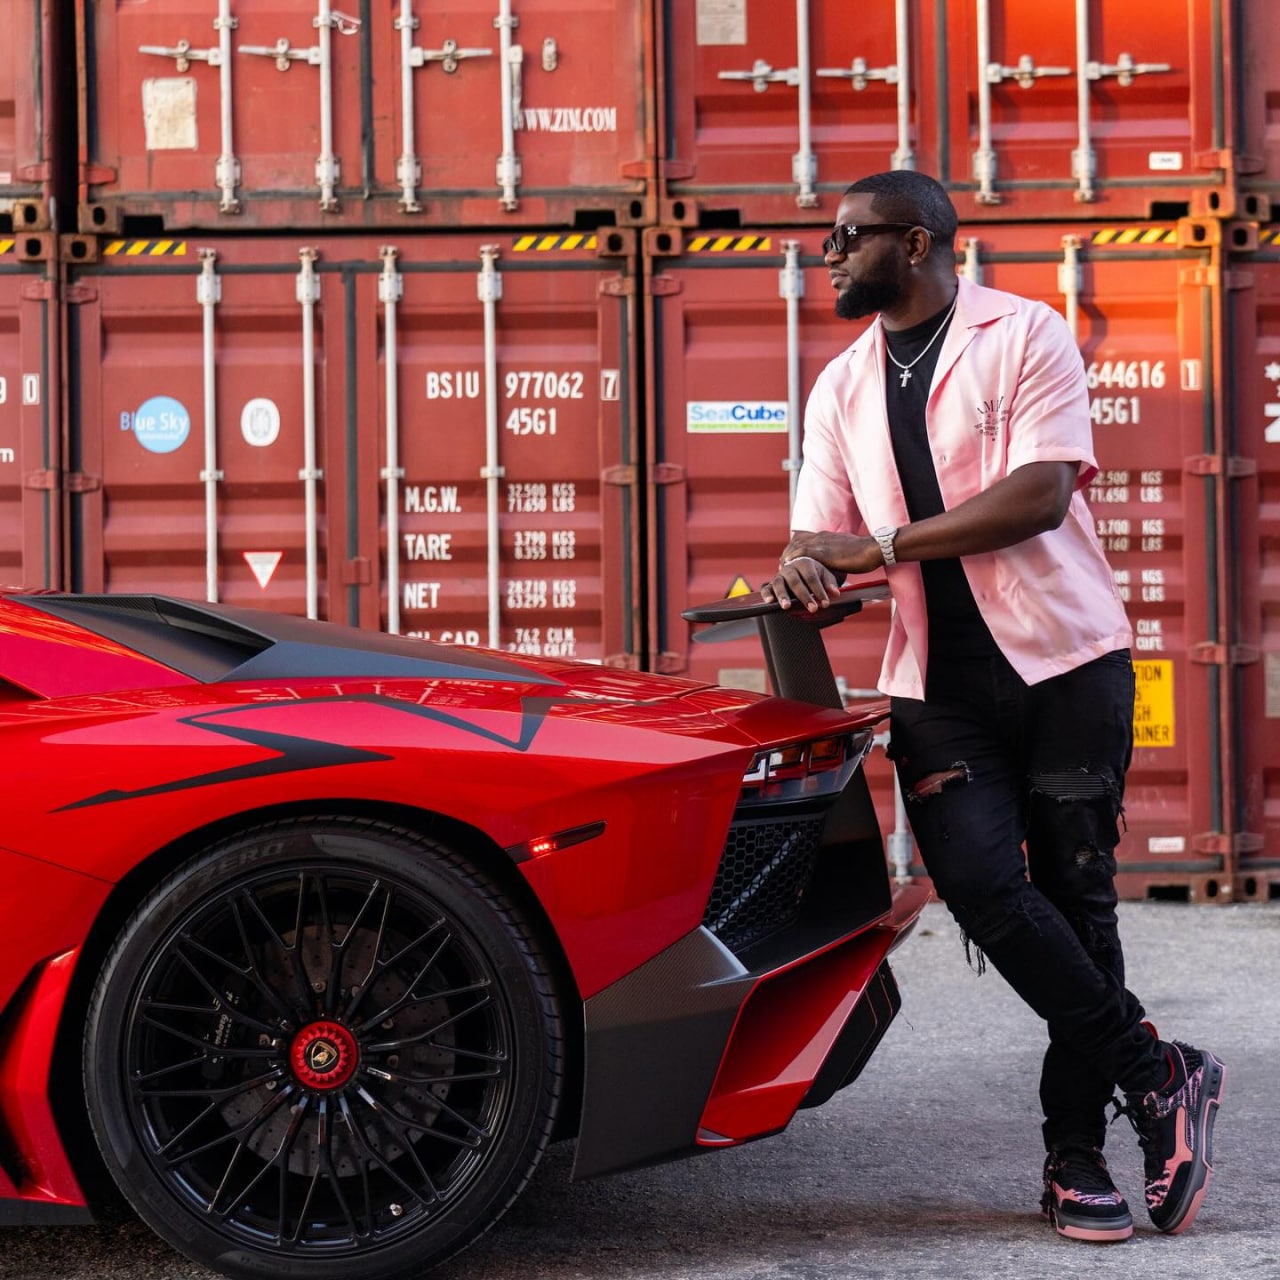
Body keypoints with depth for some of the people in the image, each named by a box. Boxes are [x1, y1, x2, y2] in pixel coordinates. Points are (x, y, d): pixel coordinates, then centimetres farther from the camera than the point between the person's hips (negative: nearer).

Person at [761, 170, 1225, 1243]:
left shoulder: (1025, 337, -1)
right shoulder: (842, 388, 15)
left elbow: (1041, 495, -13)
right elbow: (821, 536, 13)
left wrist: (880, 545, -16)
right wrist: (800, 574, -12)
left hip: (1064, 658, -3)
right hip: (939, 682, 3)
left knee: (1073, 892, -1)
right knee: (981, 883, -16)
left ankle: (1077, 1156, 8)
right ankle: (1158, 1077, -2)